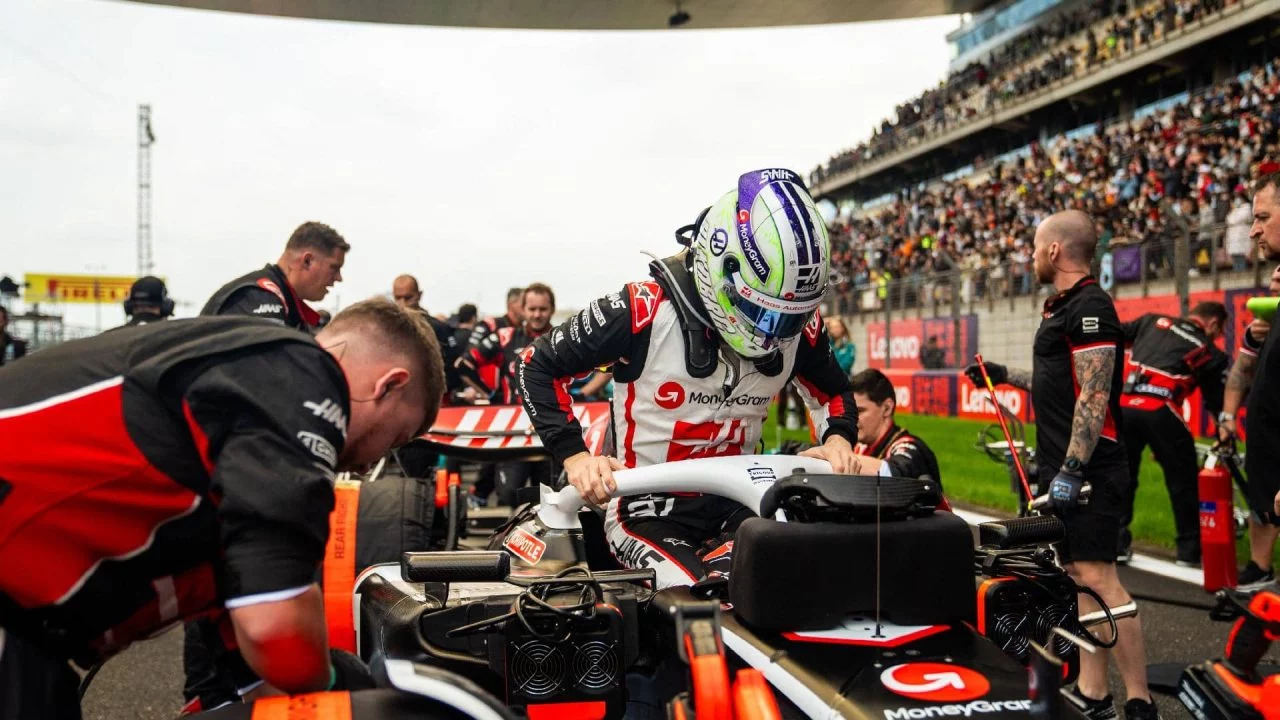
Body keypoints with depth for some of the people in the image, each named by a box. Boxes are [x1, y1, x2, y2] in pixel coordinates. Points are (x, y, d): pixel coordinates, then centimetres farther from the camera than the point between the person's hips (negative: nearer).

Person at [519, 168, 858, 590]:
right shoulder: (642, 311, -18)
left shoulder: (800, 328, -3)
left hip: (735, 504, 5)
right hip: (648, 510, -4)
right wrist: (574, 455, -18)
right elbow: (539, 366, -8)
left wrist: (838, 438, -4)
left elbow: (834, 390, 18)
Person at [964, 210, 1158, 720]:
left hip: (1088, 469, -10)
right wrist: (1005, 376, 30)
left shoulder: (1089, 306, -13)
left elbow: (1094, 395, -21)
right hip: (1063, 467, 10)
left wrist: (1072, 469, -25)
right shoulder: (1063, 307, 18)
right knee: (1078, 575, 11)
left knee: (1097, 577, -10)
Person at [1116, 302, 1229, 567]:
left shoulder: (1152, 321, 19)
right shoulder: (1210, 353, 12)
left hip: (1123, 406, 3)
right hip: (1160, 412, -3)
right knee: (1183, 482, 13)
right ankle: (1190, 550, 19)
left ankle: (1117, 543, 19)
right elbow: (1219, 403, 16)